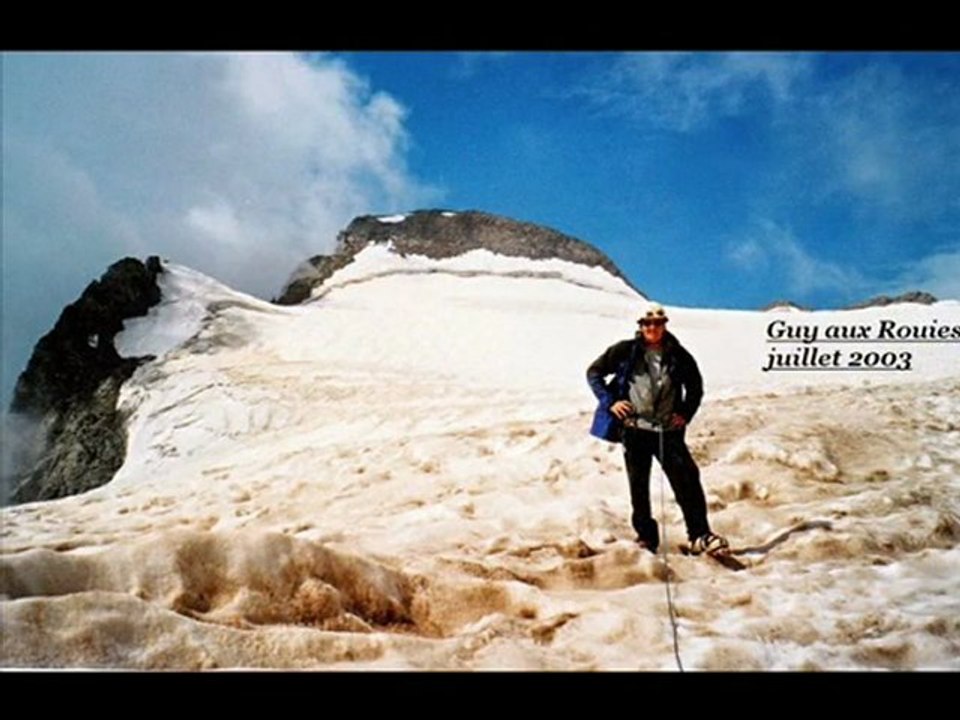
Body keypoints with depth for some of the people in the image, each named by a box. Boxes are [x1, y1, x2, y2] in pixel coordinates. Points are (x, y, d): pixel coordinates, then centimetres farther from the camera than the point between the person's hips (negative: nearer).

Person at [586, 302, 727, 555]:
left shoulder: (678, 355, 4)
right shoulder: (625, 351, -1)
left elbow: (695, 386, 19)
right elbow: (594, 372, 6)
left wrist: (686, 413, 5)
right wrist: (609, 402, -4)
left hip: (668, 431, 0)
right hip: (634, 429, 0)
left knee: (687, 478, -12)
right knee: (638, 486, 8)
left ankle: (700, 535, -7)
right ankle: (646, 538, 21)